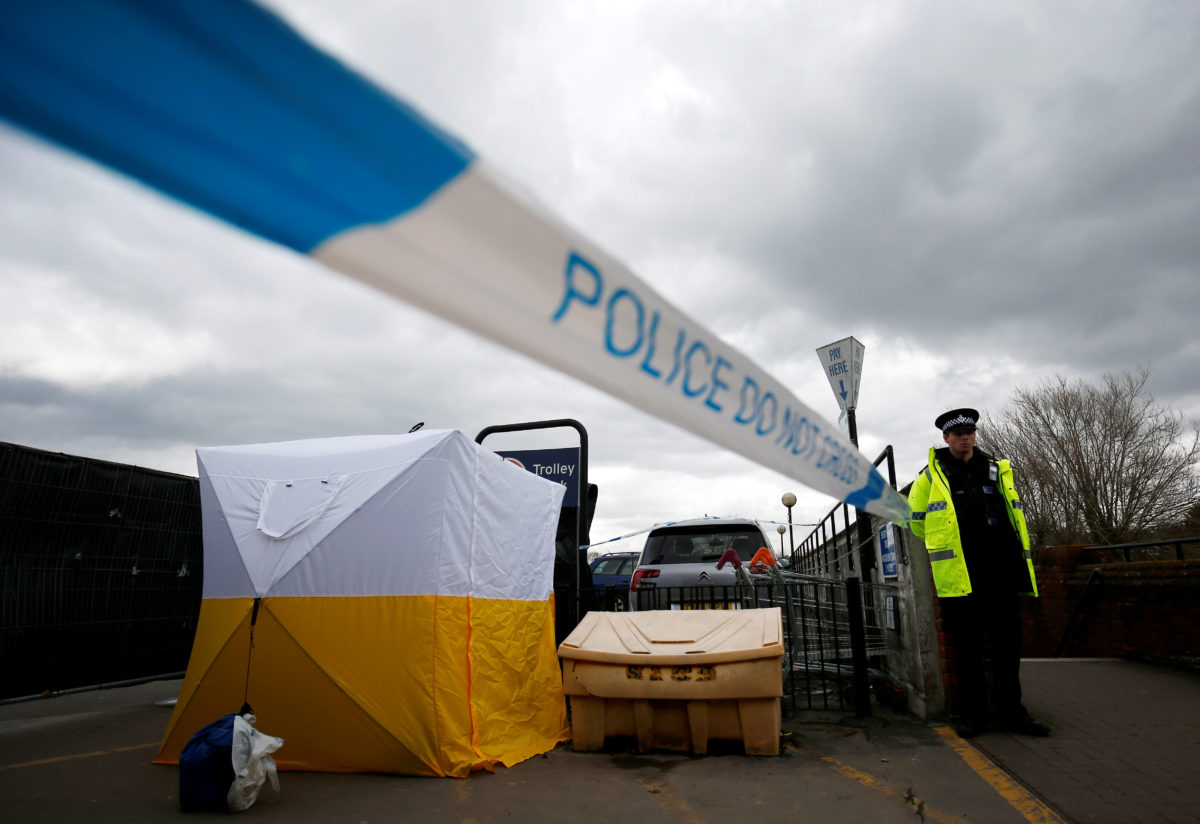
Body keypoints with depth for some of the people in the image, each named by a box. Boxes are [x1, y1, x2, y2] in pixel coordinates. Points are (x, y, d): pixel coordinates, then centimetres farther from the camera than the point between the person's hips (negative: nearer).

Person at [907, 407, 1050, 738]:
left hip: (1001, 571, 3)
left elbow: (1014, 514, 19)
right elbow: (916, 518, 10)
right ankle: (972, 713, 14)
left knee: (1008, 643, 8)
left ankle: (1011, 711, 20)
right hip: (959, 575, -3)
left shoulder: (996, 470, 11)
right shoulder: (932, 475, 2)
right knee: (967, 646, 4)